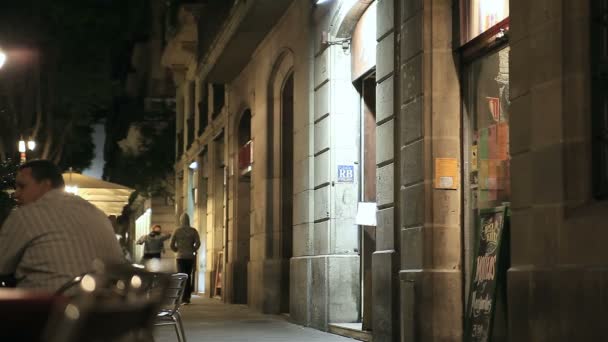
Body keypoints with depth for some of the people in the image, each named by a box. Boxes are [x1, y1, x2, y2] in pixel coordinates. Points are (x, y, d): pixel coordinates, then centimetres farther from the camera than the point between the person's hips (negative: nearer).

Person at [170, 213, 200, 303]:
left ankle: (183, 298, -16)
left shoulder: (177, 231, -1)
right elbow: (198, 243, -11)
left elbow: (172, 245, -2)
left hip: (180, 256, -1)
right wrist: (193, 251, 6)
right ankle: (187, 296, 13)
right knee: (188, 277, 14)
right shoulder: (193, 231, 0)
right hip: (190, 257, 1)